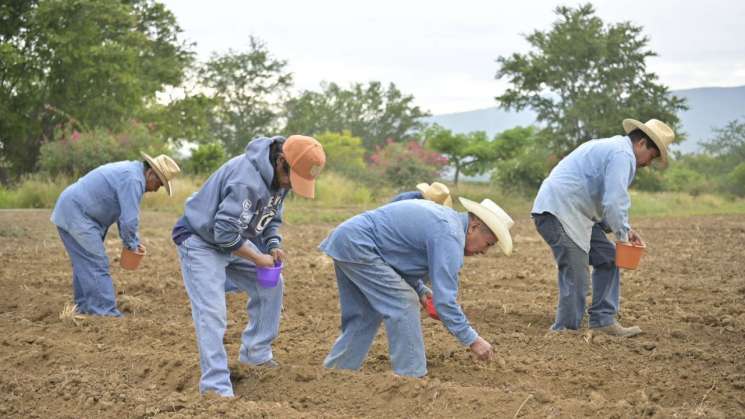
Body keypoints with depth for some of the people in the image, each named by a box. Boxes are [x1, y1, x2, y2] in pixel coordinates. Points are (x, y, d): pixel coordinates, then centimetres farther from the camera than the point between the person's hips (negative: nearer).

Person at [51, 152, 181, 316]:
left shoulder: (130, 171, 14)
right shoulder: (132, 180, -20)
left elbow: (125, 214, 20)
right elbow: (129, 220, -22)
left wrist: (132, 242, 13)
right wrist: (132, 244, -5)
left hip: (68, 212, 11)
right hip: (77, 215, -11)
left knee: (85, 265, 15)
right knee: (97, 265, -10)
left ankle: (85, 309, 21)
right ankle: (106, 313, -11)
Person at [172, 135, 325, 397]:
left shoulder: (279, 176, -4)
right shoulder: (248, 179, -34)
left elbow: (271, 218, 10)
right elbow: (225, 231, -34)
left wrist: (273, 246, -8)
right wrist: (258, 258, -23)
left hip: (235, 241, 9)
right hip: (201, 241, -9)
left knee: (271, 285, 9)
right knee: (212, 311, -17)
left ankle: (255, 353, 20)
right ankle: (216, 386, -15)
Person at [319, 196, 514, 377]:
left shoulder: (443, 215, 15)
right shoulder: (449, 236, -16)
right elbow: (444, 299, -19)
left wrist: (419, 290, 13)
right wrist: (472, 340, -14)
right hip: (357, 245, -10)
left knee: (364, 317, 15)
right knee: (403, 304, -8)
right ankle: (411, 376, -4)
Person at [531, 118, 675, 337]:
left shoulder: (611, 147, 23)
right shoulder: (623, 154, -11)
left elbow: (605, 200, 27)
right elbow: (614, 202, -20)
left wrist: (625, 230, 17)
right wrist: (623, 233, -6)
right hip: (559, 213, -11)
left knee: (607, 257, 14)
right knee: (575, 278, -10)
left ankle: (603, 321, 16)